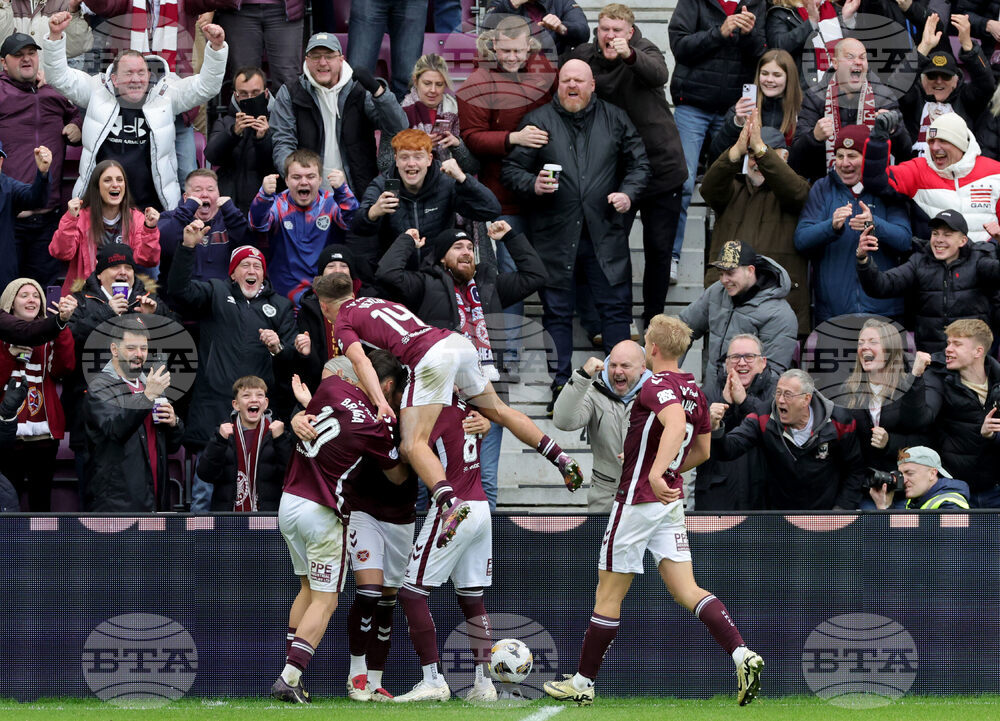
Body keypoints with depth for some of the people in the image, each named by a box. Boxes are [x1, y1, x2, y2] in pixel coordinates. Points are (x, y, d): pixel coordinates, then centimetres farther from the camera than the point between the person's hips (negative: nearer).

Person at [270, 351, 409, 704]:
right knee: (325, 602, 0)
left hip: (288, 503, 7)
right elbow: (398, 476, 3)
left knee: (308, 589, 20)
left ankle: (291, 674, 15)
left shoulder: (331, 386, -3)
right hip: (322, 513, -6)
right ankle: (289, 678, -12)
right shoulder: (376, 427, -14)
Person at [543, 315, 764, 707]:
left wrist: (656, 472, -47)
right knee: (686, 590, 1)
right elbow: (703, 450, 20)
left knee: (608, 595, 4)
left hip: (637, 501, -8)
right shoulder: (695, 392, 10)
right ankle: (742, 655, -18)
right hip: (670, 502, 8)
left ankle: (583, 682, 14)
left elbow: (675, 422, -36)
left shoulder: (656, 387, -15)